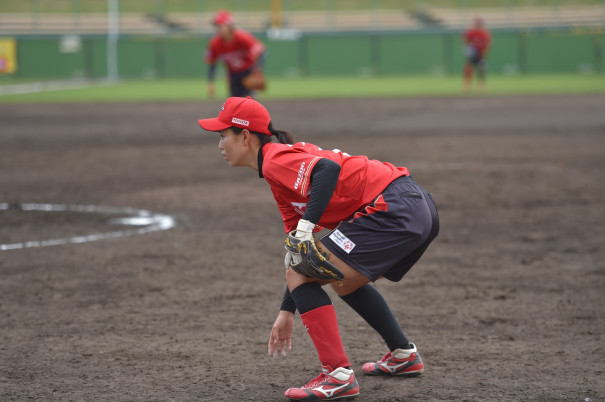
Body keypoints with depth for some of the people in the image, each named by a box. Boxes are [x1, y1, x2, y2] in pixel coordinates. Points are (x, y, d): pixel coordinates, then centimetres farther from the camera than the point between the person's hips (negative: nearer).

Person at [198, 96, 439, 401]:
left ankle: (338, 376, -10)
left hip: (393, 210, -11)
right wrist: (287, 312, 25)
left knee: (299, 274, -8)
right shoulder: (279, 181, 23)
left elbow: (329, 168, -28)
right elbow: (300, 256, 26)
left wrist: (306, 227, -30)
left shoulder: (275, 159, -7)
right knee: (344, 279, 32)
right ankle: (403, 356, 39)